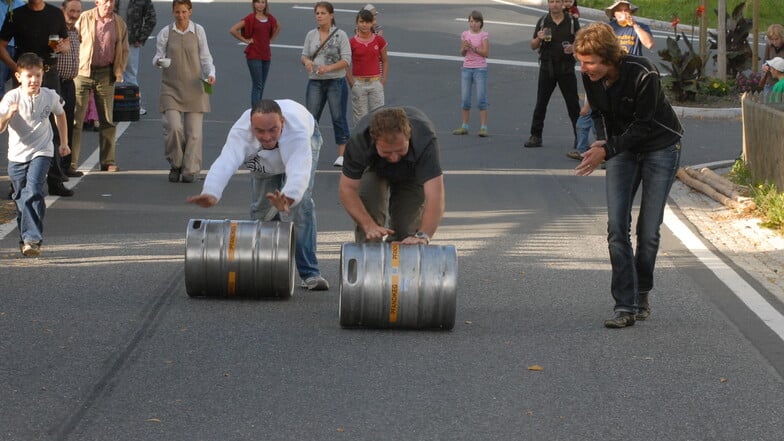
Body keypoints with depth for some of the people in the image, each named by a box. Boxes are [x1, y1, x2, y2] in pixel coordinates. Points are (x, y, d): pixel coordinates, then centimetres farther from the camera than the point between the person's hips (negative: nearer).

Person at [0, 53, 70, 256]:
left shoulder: (50, 96, -7)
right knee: (20, 198, 11)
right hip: (17, 155, 1)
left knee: (33, 192, -20)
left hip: (41, 153, -1)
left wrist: (63, 142, 18)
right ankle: (26, 239, 27)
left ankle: (32, 239, -21)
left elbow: (60, 114, 16)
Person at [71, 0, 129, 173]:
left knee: (107, 120, 6)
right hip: (82, 72, -3)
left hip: (106, 74, 3)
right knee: (75, 118, -5)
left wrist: (119, 71, 3)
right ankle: (71, 162, -3)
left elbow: (124, 50, 13)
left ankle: (108, 162, 13)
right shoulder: (84, 19, -4)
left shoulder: (119, 23, 5)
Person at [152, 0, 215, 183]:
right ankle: (175, 165, 7)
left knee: (194, 131, -2)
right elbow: (158, 56, 5)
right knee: (173, 127, -14)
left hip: (194, 88, 1)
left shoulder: (198, 31, 4)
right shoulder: (166, 33, 3)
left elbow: (205, 57, 7)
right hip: (171, 87, -1)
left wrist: (210, 74, -10)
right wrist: (159, 61, -18)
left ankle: (190, 170, 9)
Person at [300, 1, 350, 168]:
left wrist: (329, 68, -22)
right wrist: (306, 61, -13)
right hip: (315, 82, 3)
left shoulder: (340, 35, -5)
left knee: (339, 117, 1)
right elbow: (304, 55, 11)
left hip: (336, 81, -3)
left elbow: (346, 60, -8)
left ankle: (342, 154, 7)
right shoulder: (311, 35, 7)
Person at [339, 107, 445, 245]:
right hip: (374, 168, 0)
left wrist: (423, 235, -62)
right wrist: (369, 226, -43)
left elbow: (435, 195, -50)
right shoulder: (359, 141, -41)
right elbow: (347, 188, -31)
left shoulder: (425, 139, -45)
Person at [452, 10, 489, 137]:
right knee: (465, 99, 5)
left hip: (480, 69, -4)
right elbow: (462, 53, 11)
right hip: (467, 68, 4)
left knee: (481, 99, -7)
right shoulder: (465, 34, 7)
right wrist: (465, 48, -10)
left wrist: (473, 47, -18)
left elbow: (486, 53, -9)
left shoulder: (484, 35, -3)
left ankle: (483, 127, -6)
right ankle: (464, 127, 13)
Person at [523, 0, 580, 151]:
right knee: (541, 103, 1)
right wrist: (539, 38, -14)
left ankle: (579, 137, 5)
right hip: (547, 67, 1)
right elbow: (533, 46, 8)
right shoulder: (542, 22, 6)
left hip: (566, 68, -1)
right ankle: (535, 136, 6)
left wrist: (573, 48, -16)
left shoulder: (572, 22, 2)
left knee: (573, 104, 0)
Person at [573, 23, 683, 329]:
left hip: (659, 146, -4)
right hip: (622, 147, 5)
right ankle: (625, 306, -9)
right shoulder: (591, 79, -11)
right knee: (616, 226, -9)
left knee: (648, 231, -3)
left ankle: (642, 294, 20)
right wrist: (602, 143, -16)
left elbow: (643, 126, -24)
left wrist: (607, 150, -29)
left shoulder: (643, 75, -28)